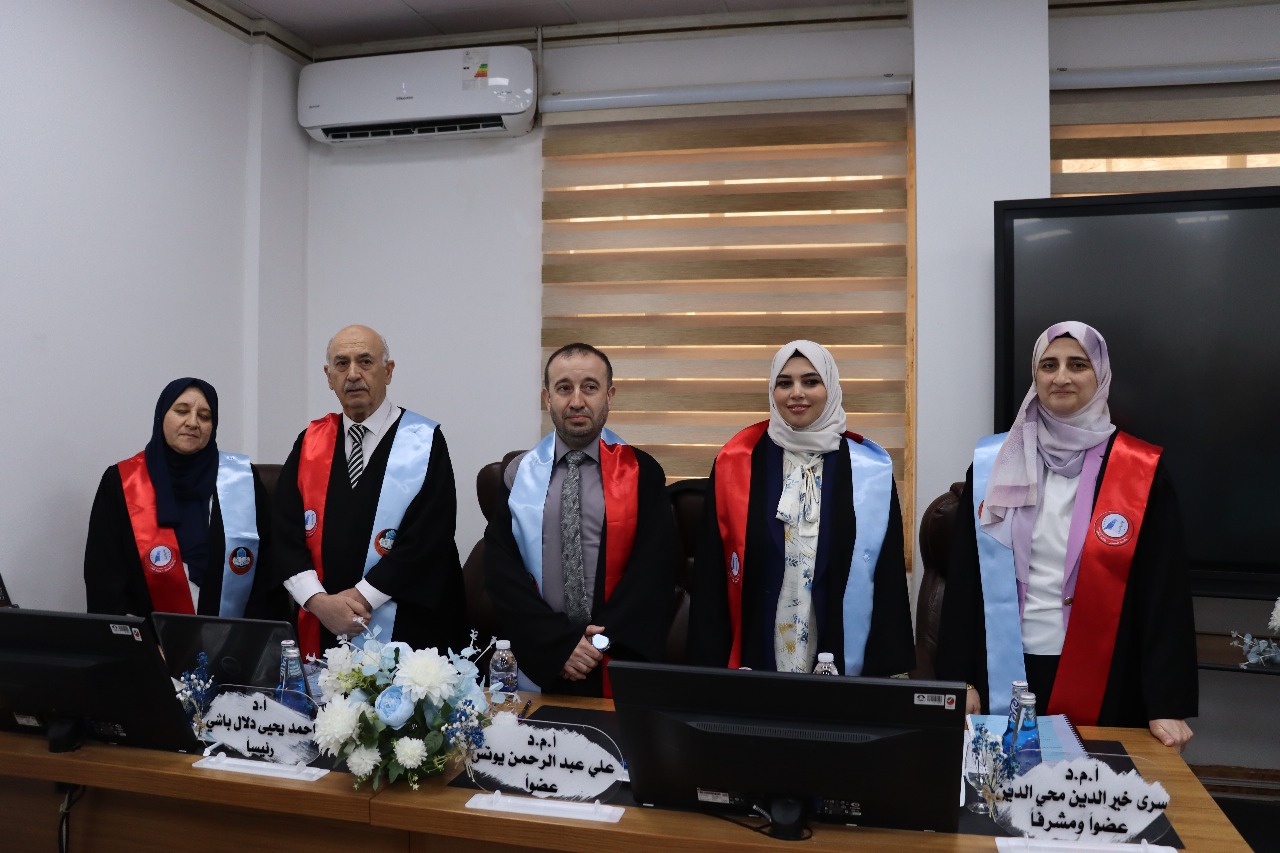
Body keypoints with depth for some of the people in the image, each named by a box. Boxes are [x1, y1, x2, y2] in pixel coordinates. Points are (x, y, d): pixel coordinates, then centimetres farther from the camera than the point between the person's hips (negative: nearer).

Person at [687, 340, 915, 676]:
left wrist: (887, 669, -4)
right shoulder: (735, 462, -2)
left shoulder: (870, 468, -1)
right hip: (753, 660, 0)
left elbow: (888, 578, 1)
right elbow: (710, 574, 0)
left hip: (844, 663, 0)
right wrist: (709, 663, -4)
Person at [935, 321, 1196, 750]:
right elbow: (964, 578, 2)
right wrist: (958, 676, -2)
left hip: (1102, 679, -1)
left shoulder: (1140, 471, -3)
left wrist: (1168, 703, -8)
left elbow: (1164, 593, -4)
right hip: (1003, 673, 1)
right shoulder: (992, 463, 0)